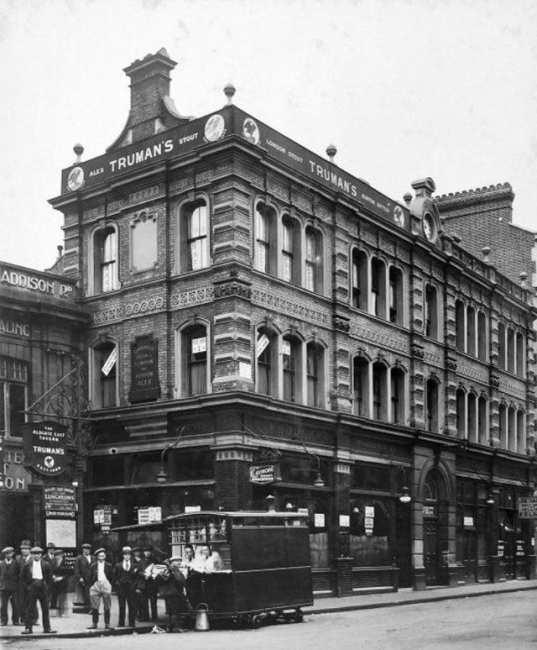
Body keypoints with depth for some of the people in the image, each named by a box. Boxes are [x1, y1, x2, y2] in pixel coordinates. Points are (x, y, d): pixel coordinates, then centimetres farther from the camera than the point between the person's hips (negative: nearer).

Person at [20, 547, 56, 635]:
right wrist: (28, 585, 0)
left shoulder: (46, 565, 3)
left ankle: (47, 628, 9)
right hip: (32, 588, 0)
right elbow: (23, 577, 8)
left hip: (43, 588, 0)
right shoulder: (27, 565, 2)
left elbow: (49, 577, 7)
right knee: (29, 609, 0)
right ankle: (28, 628, 5)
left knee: (45, 609, 4)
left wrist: (47, 586, -1)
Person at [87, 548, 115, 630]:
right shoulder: (93, 566, 8)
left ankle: (107, 623, 7)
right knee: (94, 606, 1)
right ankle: (94, 623, 9)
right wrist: (90, 587, 0)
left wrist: (111, 587, -1)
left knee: (107, 607, 1)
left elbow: (112, 577, 7)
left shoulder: (109, 566, 6)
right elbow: (89, 577, 9)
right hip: (95, 585, 1)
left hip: (106, 585, -1)